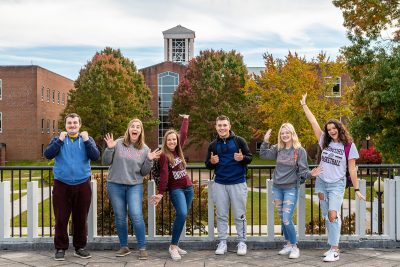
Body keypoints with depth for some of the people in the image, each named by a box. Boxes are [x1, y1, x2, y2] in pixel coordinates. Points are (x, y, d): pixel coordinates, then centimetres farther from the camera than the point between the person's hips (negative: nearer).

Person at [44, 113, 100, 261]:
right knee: (61, 219, 2)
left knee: (81, 218, 8)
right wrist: (60, 140, -15)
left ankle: (80, 247, 20)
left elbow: (95, 156, -7)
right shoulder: (57, 139, 7)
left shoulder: (87, 139, 8)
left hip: (82, 185, 1)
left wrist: (86, 141, -15)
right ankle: (60, 248, 14)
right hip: (61, 185, -1)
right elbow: (48, 155, -9)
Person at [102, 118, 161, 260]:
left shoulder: (145, 149, 3)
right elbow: (106, 162, 1)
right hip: (115, 185, 1)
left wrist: (149, 160, -11)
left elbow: (143, 172, 5)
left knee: (136, 216, -10)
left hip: (135, 186, 0)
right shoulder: (118, 143, -2)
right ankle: (124, 247, 22)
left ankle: (142, 248, 3)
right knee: (120, 217, 8)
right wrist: (109, 148, -13)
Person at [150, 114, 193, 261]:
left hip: (188, 188, 7)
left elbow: (184, 133, 19)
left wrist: (185, 119, 28)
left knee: (183, 216, 6)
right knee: (182, 214, -24)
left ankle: (175, 244, 15)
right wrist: (160, 193, -22)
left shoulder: (178, 150, 8)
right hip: (176, 189, -7)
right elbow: (164, 174, -17)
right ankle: (173, 247, -14)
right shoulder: (164, 155, -9)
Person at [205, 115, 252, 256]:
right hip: (220, 184, 3)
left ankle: (242, 243, 13)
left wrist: (242, 158, -21)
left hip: (238, 183, -3)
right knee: (221, 215, 7)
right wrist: (212, 162, -10)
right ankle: (222, 243, 16)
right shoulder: (213, 145, 7)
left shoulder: (239, 141, -2)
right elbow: (208, 165, 12)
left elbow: (250, 158, 1)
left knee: (240, 215, 3)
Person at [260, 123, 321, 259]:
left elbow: (302, 170, -9)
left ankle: (294, 247, 4)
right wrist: (266, 140, -3)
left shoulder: (300, 150, -9)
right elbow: (263, 154, 8)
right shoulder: (277, 148, 3)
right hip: (277, 188, 5)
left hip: (291, 189, -5)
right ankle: (288, 244, 27)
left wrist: (310, 173, -30)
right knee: (282, 219, 13)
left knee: (287, 220, -12)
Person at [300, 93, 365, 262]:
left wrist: (356, 189, -5)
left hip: (337, 185, -4)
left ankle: (334, 250, -16)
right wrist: (304, 105, 5)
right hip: (321, 183, 5)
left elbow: (352, 169, -4)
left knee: (333, 214, -18)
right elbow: (313, 122, 5)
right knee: (327, 216, 8)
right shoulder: (325, 141, 4)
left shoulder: (349, 145, -5)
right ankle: (333, 247, 18)